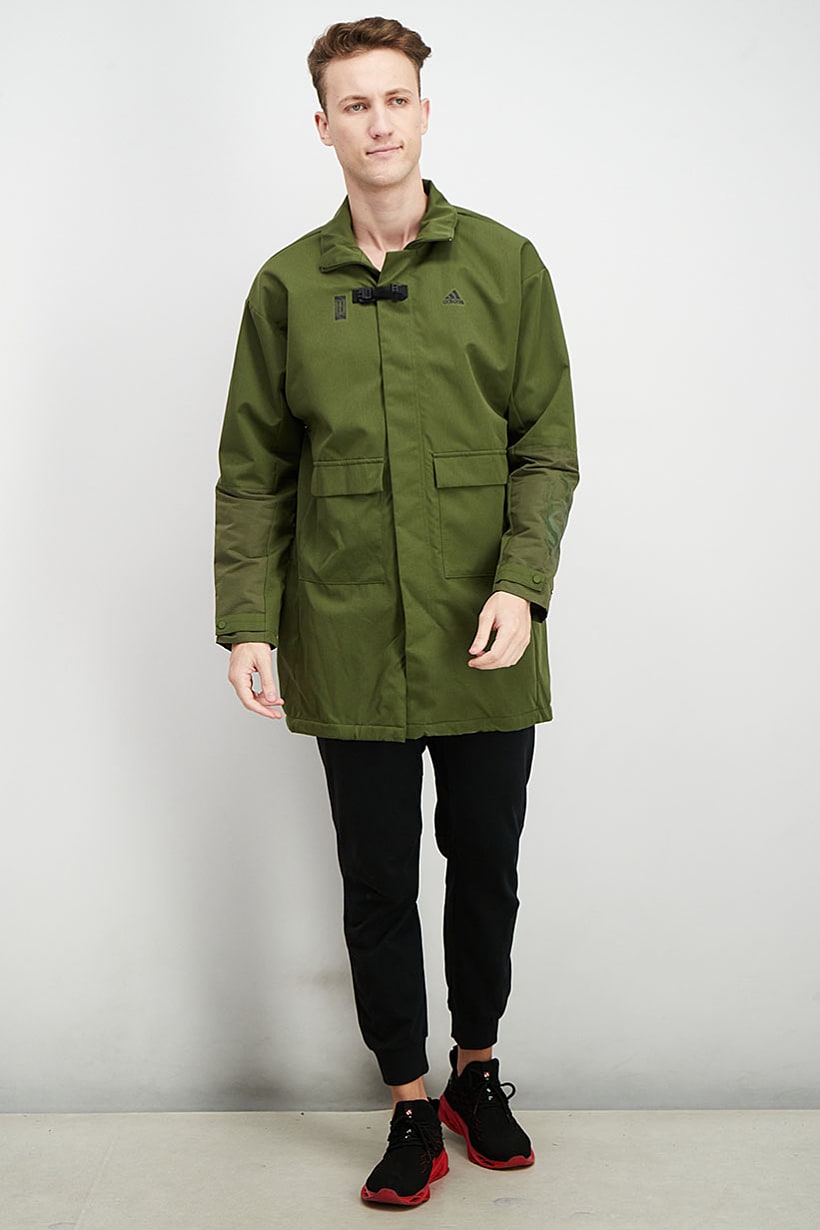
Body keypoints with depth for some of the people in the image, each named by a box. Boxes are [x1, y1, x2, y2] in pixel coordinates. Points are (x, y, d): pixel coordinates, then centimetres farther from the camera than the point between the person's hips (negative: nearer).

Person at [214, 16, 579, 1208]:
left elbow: (547, 446, 1)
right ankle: (413, 1108, 28)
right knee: (379, 887, 9)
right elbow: (252, 473, 3)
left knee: (487, 874, 14)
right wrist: (247, 623, -6)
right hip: (350, 653, 0)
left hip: (486, 651, 0)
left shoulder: (505, 265, 2)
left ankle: (478, 1070, 37)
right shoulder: (289, 285, 4)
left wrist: (522, 584, -13)